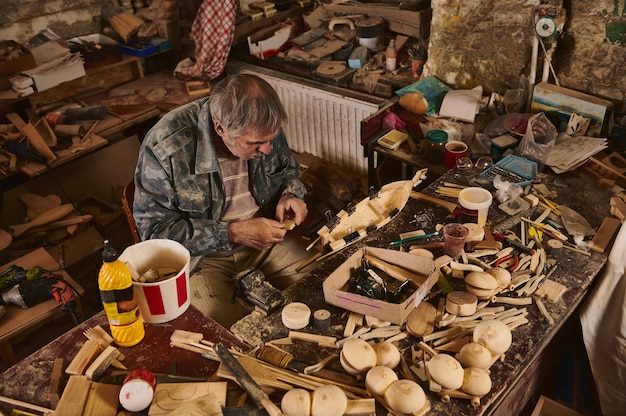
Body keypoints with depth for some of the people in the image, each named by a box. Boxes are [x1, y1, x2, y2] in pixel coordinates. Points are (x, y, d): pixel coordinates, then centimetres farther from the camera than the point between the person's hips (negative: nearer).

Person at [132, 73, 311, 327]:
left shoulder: (264, 126, -10)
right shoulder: (165, 147, -25)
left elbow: (287, 168, 12)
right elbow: (154, 229, -19)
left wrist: (290, 195, -11)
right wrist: (232, 233, -26)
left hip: (264, 238, 5)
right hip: (200, 254, -4)